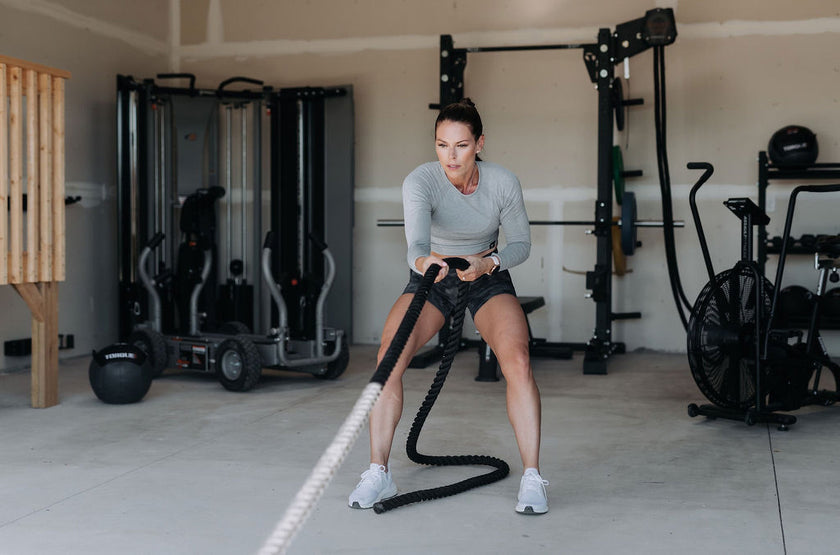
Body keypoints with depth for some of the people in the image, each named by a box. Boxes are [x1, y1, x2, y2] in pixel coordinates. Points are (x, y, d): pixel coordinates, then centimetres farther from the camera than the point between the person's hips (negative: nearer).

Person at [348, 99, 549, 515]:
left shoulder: (503, 183, -19)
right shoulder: (420, 181, -26)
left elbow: (521, 243, -7)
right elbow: (417, 237, -43)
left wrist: (490, 262, -28)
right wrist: (422, 260, -66)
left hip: (487, 278, 0)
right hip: (430, 278, 0)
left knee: (517, 360, -25)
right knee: (388, 359, -21)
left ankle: (532, 478, -15)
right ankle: (378, 474, -8)